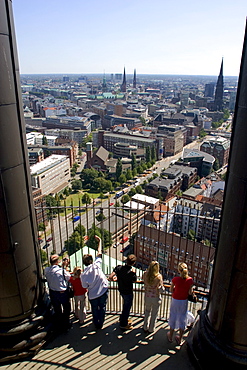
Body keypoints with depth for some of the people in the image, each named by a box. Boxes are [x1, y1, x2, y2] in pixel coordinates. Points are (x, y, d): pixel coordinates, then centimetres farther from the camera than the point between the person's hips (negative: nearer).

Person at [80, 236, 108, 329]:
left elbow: (85, 286, -4)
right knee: (102, 308, 20)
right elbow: (99, 253, -10)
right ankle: (100, 324, 32)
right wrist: (99, 241, -1)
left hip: (93, 295, 0)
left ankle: (96, 324, 36)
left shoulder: (83, 274, -14)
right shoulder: (96, 266, -18)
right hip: (103, 291, 0)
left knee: (94, 310, 22)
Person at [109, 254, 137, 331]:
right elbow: (134, 280, -11)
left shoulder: (119, 267, -19)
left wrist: (114, 278, -1)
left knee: (126, 305, 29)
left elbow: (110, 277, -21)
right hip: (128, 292, -6)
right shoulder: (131, 272, -31)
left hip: (121, 290, 6)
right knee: (127, 307, 16)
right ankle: (123, 324, 32)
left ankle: (124, 319, 48)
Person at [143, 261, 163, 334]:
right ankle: (151, 329, 36)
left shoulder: (145, 274, -17)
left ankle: (145, 328, 40)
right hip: (156, 298, -3)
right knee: (154, 314, 20)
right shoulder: (159, 276, -25)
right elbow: (161, 287, -18)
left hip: (147, 297, 3)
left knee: (147, 312, 27)